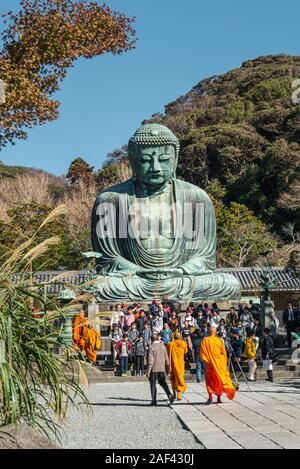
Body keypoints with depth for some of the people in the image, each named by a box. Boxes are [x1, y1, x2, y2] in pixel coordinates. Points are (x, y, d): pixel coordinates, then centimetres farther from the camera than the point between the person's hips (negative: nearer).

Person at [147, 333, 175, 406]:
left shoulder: (151, 347, -11)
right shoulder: (163, 346, 4)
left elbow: (150, 360, -15)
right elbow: (166, 358, 8)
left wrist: (148, 371, -11)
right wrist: (167, 369, 18)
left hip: (154, 369, -4)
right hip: (162, 368, 4)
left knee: (153, 384, 7)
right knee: (162, 382, 16)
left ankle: (154, 401, 9)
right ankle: (170, 395, -6)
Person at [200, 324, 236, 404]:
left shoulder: (205, 340, -5)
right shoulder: (220, 340, -4)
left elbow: (202, 353, -6)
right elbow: (223, 353, 0)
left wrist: (206, 360, 2)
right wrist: (224, 364, 8)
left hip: (209, 364, 0)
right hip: (219, 364, 0)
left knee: (210, 380, 9)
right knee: (219, 379, 10)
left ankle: (210, 396, -7)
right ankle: (219, 398, 10)